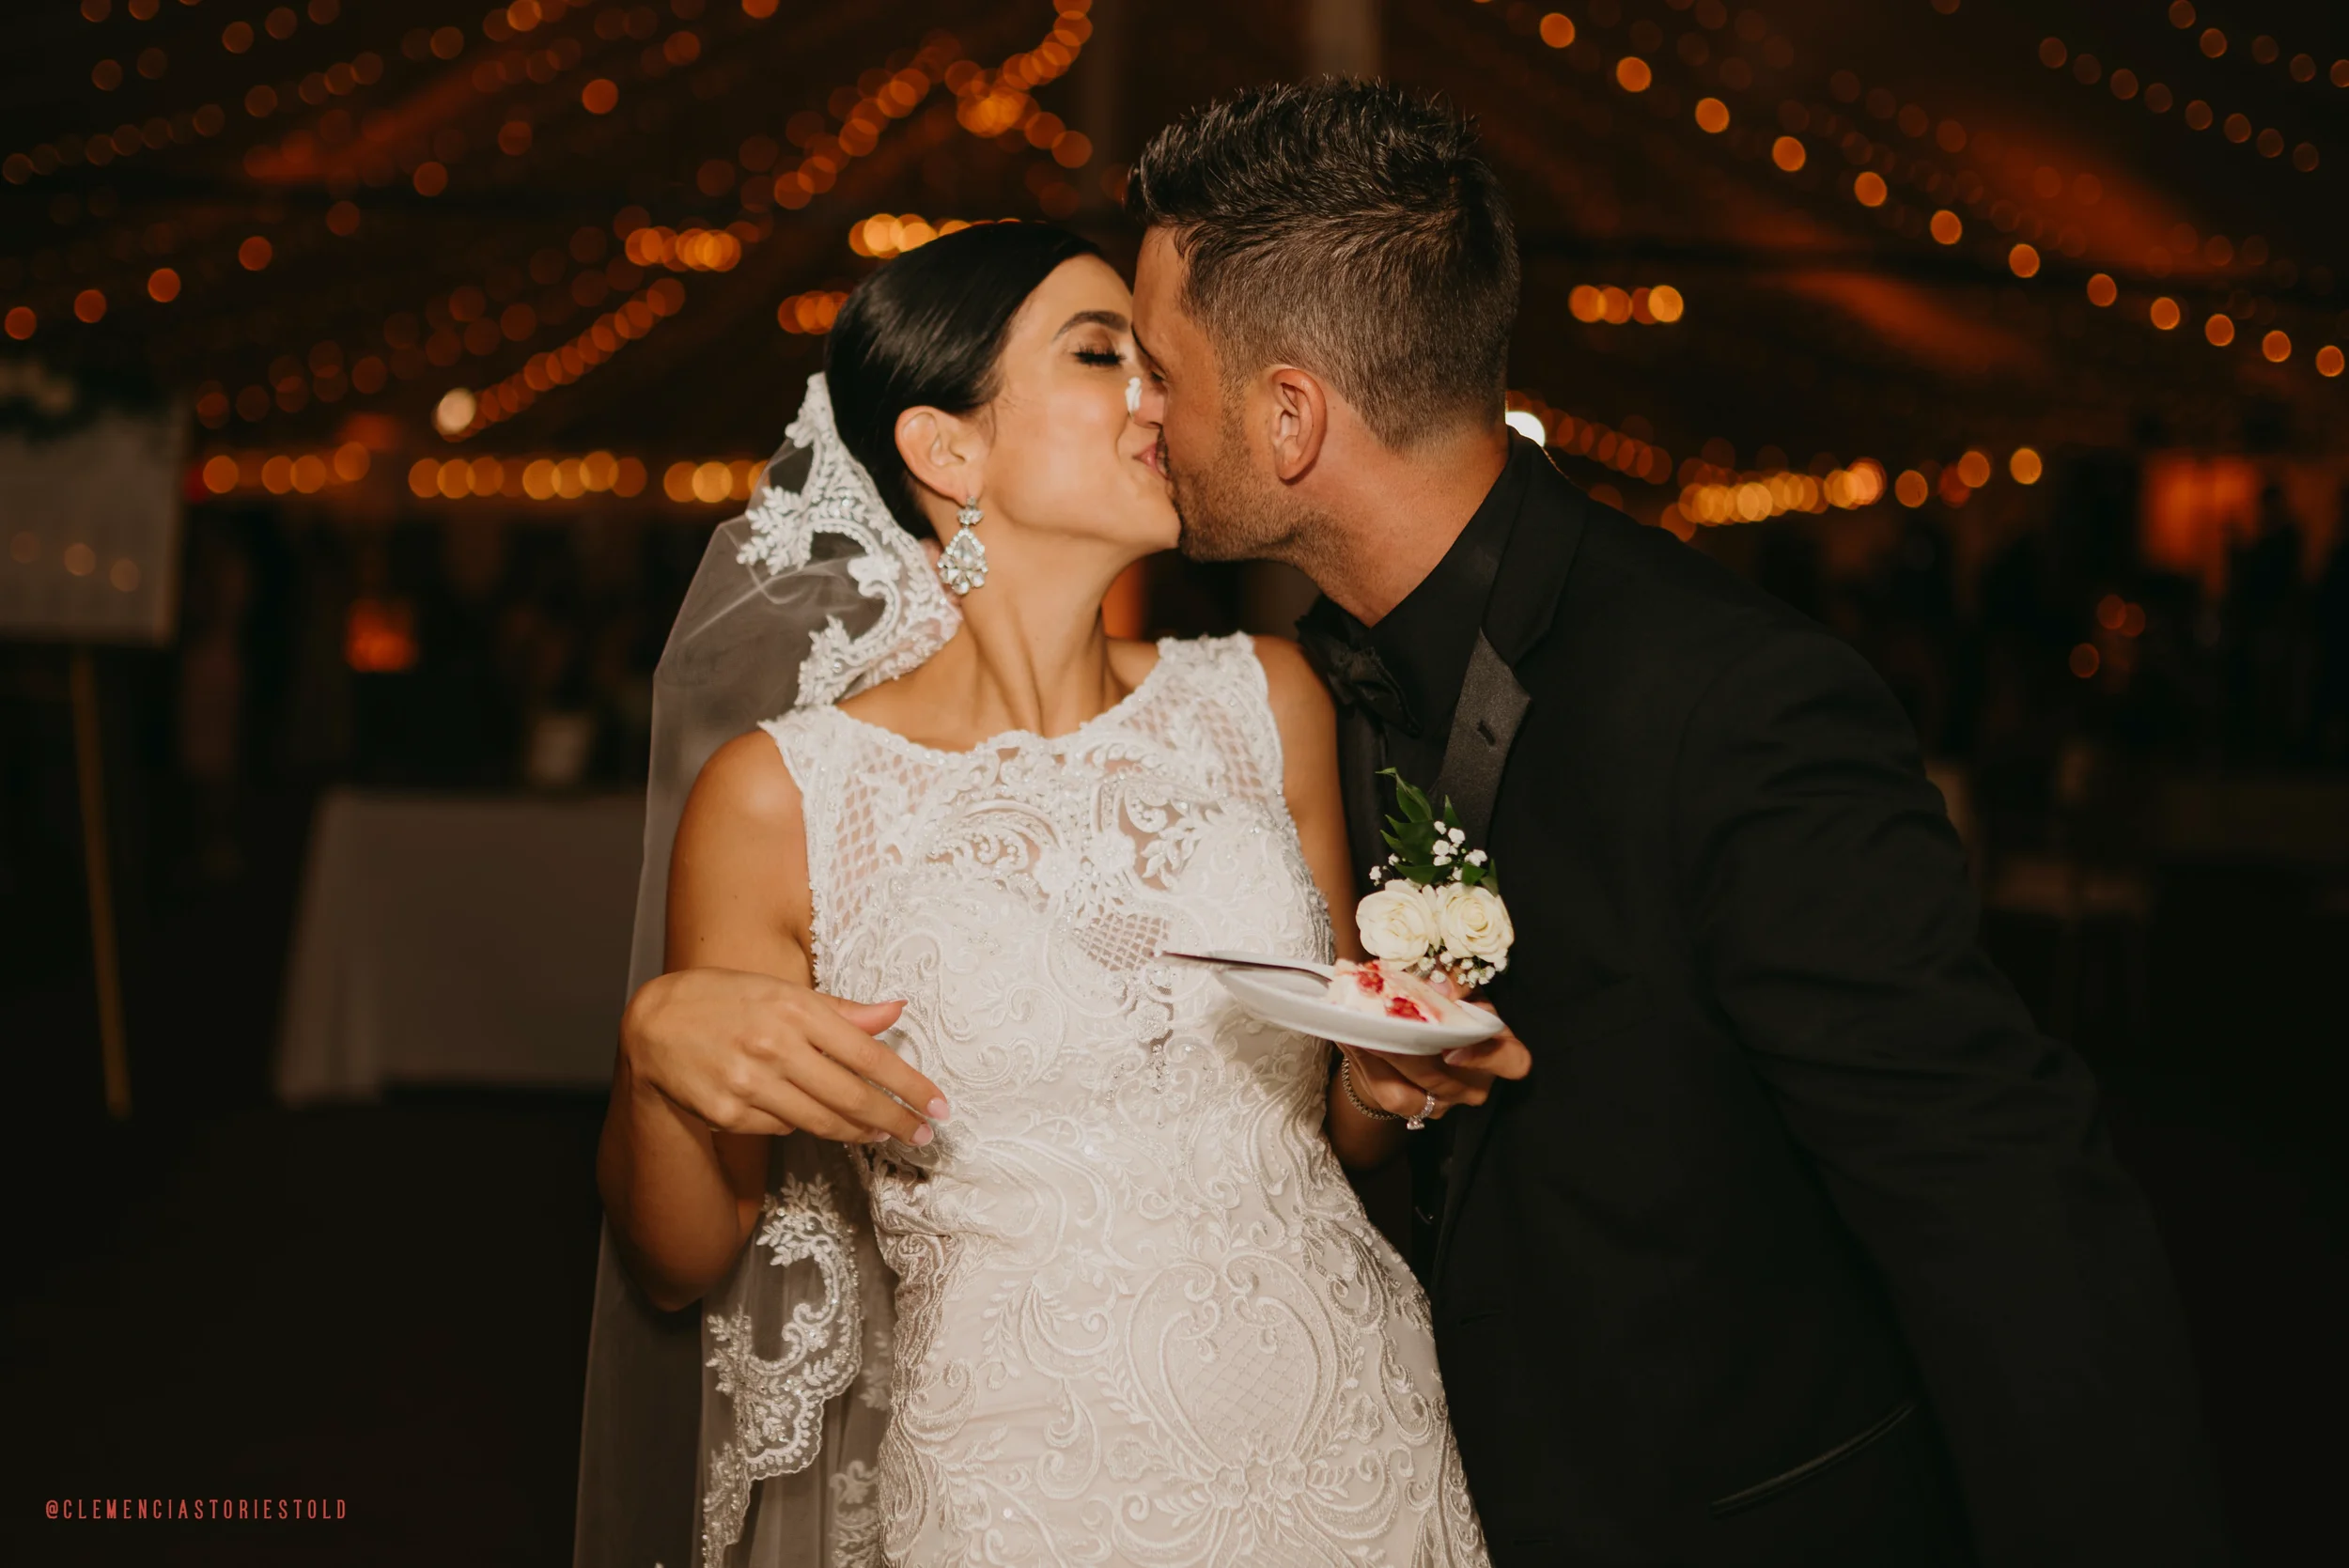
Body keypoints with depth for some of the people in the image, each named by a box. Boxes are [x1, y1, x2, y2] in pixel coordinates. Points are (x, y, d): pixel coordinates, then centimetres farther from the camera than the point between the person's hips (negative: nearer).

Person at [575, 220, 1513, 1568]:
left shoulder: (1263, 700, 1)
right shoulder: (780, 800, -10)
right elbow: (683, 1267, -2)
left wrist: (1395, 1080, -10)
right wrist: (658, 1045, -20)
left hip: (1363, 1455, 4)